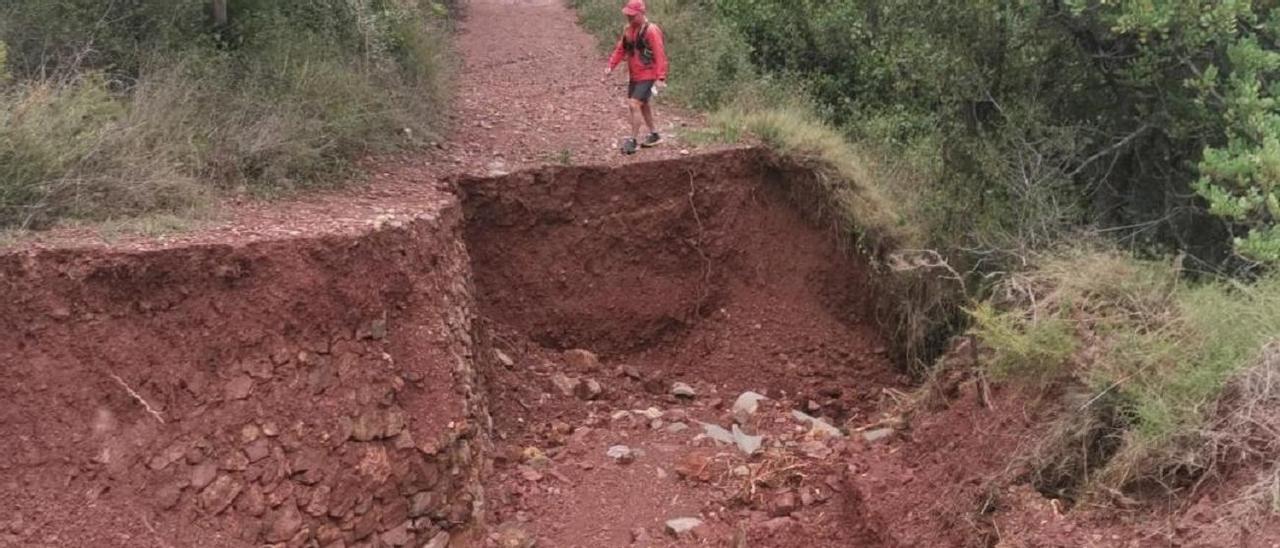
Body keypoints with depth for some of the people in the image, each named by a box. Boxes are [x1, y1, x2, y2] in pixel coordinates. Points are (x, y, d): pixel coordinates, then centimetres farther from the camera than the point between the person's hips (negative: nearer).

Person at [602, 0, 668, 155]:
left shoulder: (651, 31, -17)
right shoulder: (628, 29, 6)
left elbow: (660, 55, -19)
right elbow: (620, 49, 10)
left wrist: (660, 78, -25)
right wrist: (611, 66, -4)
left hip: (648, 76, -8)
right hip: (634, 76, 8)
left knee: (634, 104, -14)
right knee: (644, 106, 18)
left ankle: (633, 141, -5)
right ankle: (654, 135, 35)